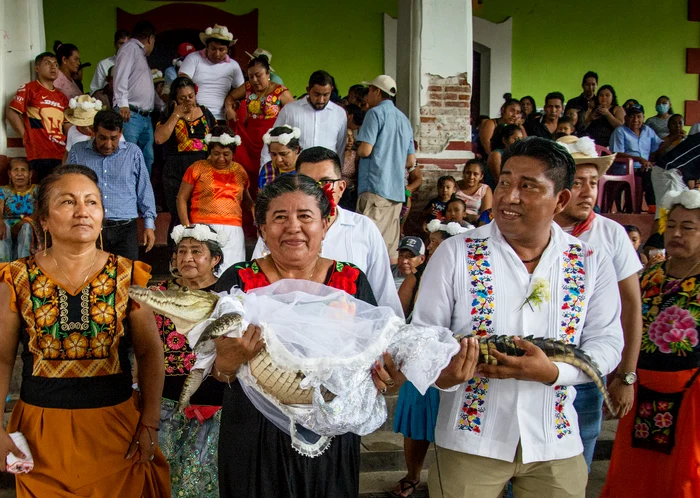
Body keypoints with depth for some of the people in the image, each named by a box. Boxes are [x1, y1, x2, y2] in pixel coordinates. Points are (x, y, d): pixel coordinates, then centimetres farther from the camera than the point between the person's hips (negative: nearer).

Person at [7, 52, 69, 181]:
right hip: (40, 155, -6)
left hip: (62, 155, 6)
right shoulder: (29, 89, 3)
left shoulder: (61, 97, 21)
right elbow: (12, 113, -4)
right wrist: (26, 137, -5)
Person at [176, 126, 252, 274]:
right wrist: (187, 227, -3)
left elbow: (246, 201, 26)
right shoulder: (198, 168, 5)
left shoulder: (239, 171, 14)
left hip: (233, 231, 3)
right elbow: (182, 199, 7)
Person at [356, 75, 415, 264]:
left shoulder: (376, 113, -3)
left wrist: (357, 149, 8)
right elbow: (410, 161, 20)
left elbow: (365, 150, -13)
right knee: (391, 246, 8)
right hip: (397, 189, 8)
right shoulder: (404, 119, 20)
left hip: (375, 186, -8)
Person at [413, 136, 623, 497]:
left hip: (556, 442, 2)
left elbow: (607, 343, -1)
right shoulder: (455, 253, -5)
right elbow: (423, 333, -3)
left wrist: (552, 372, -19)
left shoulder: (592, 265, 0)